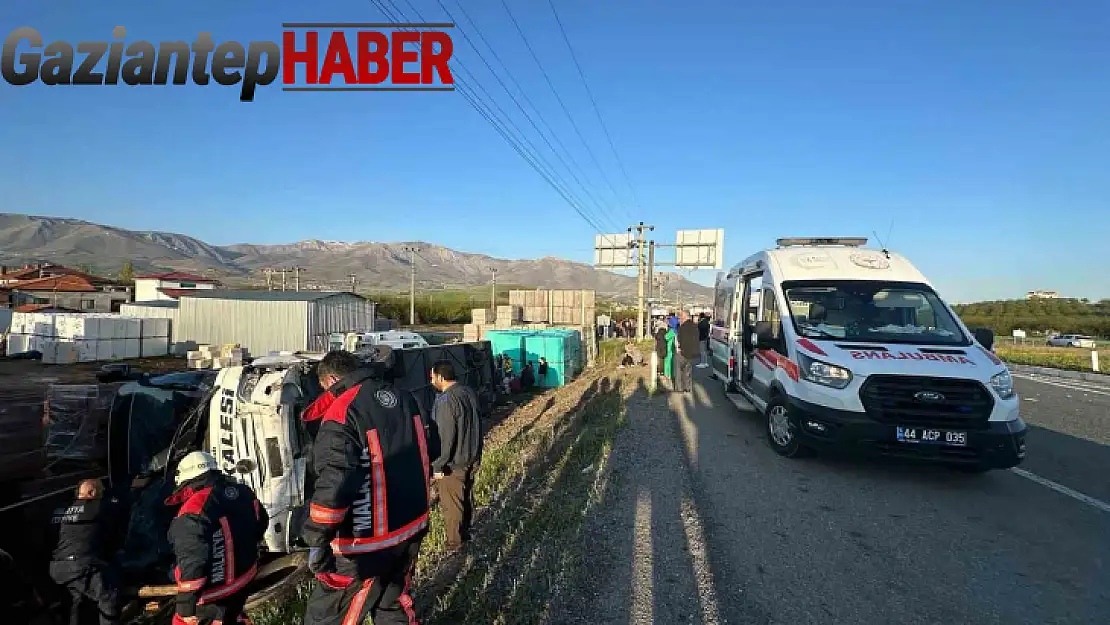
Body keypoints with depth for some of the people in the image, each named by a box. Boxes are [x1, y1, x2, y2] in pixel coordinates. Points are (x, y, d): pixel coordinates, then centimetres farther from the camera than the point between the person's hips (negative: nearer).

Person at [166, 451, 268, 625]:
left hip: (212, 596, -7)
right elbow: (261, 523, 13)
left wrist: (186, 606, -17)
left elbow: (192, 562, -27)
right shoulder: (244, 493, -3)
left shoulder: (194, 512, -26)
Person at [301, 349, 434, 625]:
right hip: (412, 527, 7)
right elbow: (429, 449, 14)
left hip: (369, 542, -7)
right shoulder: (403, 398, 3)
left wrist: (317, 541, -18)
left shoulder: (341, 414, -19)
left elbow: (333, 483, -27)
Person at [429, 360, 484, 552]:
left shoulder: (446, 400, -25)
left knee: (451, 505, 9)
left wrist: (438, 465, -15)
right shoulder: (469, 392, 2)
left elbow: (444, 437, -24)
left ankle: (454, 543, 23)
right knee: (467, 498, 21)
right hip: (472, 458, 8)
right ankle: (465, 533, 37)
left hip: (453, 464, -8)